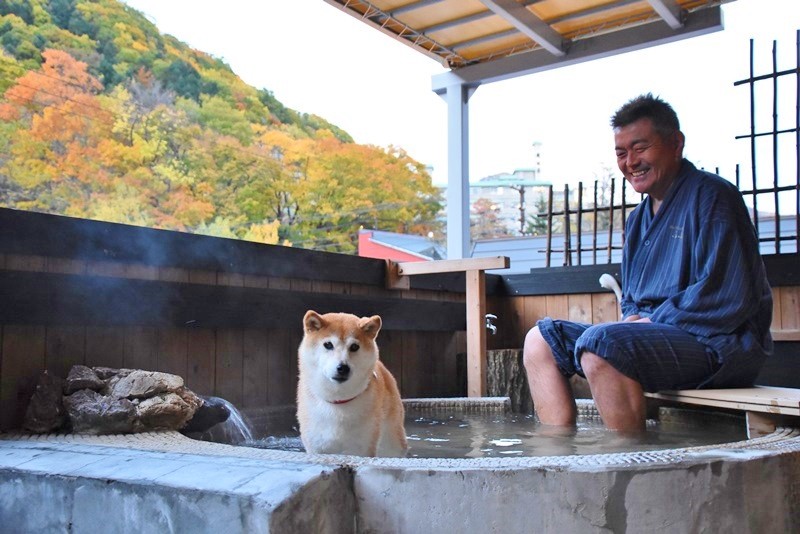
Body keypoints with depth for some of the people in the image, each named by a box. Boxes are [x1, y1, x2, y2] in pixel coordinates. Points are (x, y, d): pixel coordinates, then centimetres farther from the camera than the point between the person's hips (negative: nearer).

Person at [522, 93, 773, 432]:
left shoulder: (711, 196, -7)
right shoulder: (638, 219, 19)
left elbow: (728, 297, -18)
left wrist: (654, 322, -12)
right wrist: (634, 321, 2)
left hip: (718, 345, -9)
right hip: (658, 335, 9)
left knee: (599, 343, -33)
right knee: (541, 339, 1)